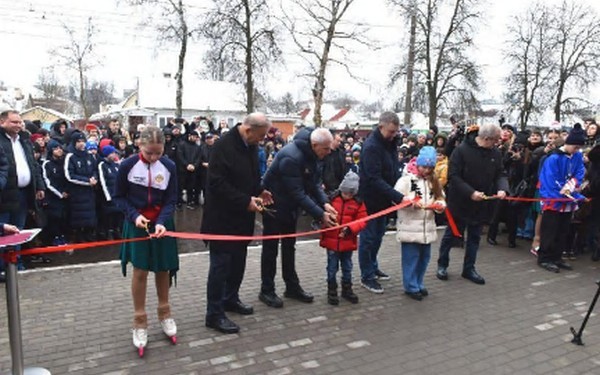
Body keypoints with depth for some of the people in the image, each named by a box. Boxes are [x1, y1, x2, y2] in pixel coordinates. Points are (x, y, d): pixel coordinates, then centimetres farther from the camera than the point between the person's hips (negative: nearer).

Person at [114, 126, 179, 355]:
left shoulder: (169, 166, -11)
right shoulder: (127, 165, -13)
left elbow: (171, 200, -6)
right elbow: (119, 197, -3)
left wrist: (162, 222, -22)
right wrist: (134, 216, -18)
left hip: (162, 223, 2)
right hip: (137, 224, -1)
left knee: (163, 269, 10)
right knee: (140, 271, 2)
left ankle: (164, 314, 29)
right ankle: (140, 322, 16)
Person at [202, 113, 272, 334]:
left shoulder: (250, 145, 6)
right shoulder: (224, 146, -20)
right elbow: (217, 183, -24)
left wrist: (259, 191, 3)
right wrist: (246, 201, -24)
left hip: (242, 216, 9)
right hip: (223, 216, -8)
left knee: (238, 260, 18)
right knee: (221, 263, -1)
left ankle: (230, 299, 36)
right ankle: (214, 314, 11)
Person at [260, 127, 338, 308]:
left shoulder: (314, 155, -7)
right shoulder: (291, 157, -33)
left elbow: (315, 183, -3)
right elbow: (297, 193, -33)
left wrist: (325, 203, -19)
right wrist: (320, 215, -31)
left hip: (290, 205, 8)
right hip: (273, 204, -8)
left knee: (289, 247, 16)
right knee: (271, 248, 3)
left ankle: (292, 286, 27)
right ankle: (266, 290, 16)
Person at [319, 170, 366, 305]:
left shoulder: (358, 203, -4)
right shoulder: (332, 199, -7)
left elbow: (362, 221, -7)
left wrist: (350, 228, -21)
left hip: (348, 242, 1)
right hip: (332, 240, -1)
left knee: (347, 267, 16)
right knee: (332, 267, 8)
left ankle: (347, 289, 32)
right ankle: (332, 291, 22)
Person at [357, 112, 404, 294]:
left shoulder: (389, 143, 5)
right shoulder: (371, 146, -22)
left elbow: (394, 171, 13)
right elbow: (374, 179, -29)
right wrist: (399, 197, -33)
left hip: (384, 199, 8)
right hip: (371, 200, -8)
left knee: (378, 236, 19)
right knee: (368, 238, 3)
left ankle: (372, 267, 36)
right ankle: (367, 276, 16)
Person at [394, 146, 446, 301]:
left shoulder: (434, 181, 14)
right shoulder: (406, 179, -6)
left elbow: (440, 199, 14)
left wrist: (440, 205, -8)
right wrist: (412, 203, -24)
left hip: (427, 227, 6)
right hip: (409, 227, -6)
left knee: (424, 257, 14)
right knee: (411, 257, -1)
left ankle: (419, 284, 28)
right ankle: (411, 286, 11)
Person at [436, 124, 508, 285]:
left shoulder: (496, 153, 0)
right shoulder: (462, 150, -17)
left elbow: (500, 174, 5)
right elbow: (453, 176, -19)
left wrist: (502, 188, -16)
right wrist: (471, 193, -27)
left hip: (481, 204, 5)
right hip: (460, 202, -5)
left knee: (475, 237, 13)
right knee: (451, 234, 9)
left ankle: (469, 268, 26)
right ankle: (442, 265, 26)